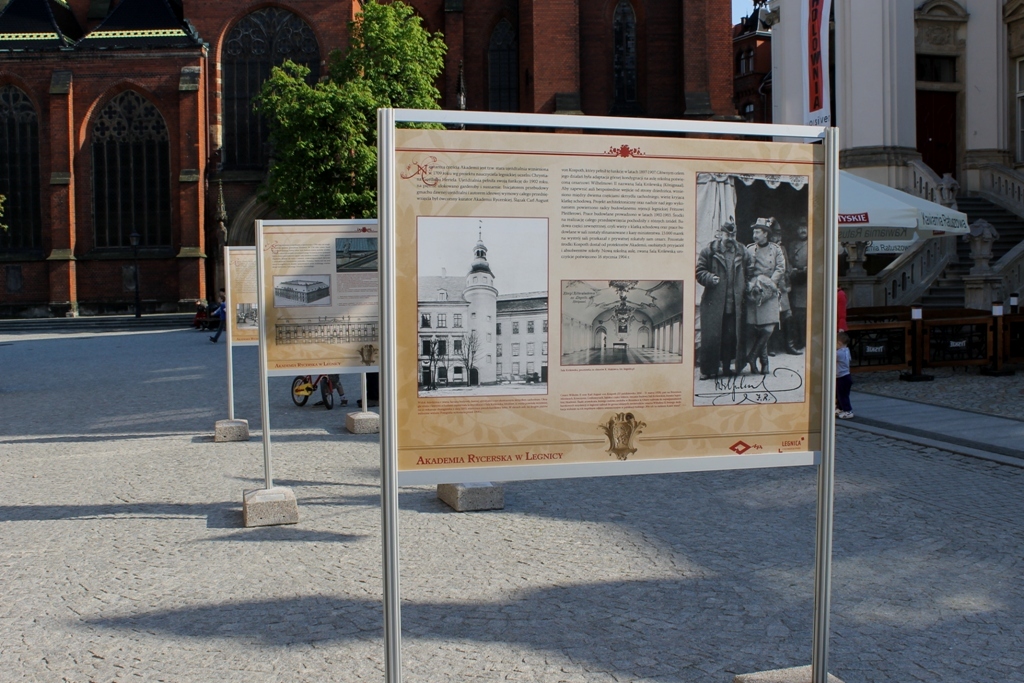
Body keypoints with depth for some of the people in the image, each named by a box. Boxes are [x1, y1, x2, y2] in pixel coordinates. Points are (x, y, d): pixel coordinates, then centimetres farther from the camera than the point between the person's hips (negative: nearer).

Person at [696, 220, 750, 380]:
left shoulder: (742, 252, 12)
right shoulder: (709, 251, 1)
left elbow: (748, 272, 20)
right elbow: (699, 271, 0)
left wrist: (745, 287, 6)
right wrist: (710, 278, -18)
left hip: (734, 303, 3)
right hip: (713, 302, -3)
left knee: (731, 335, 6)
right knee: (711, 336, -4)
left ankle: (726, 365, 18)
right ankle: (708, 369, 3)